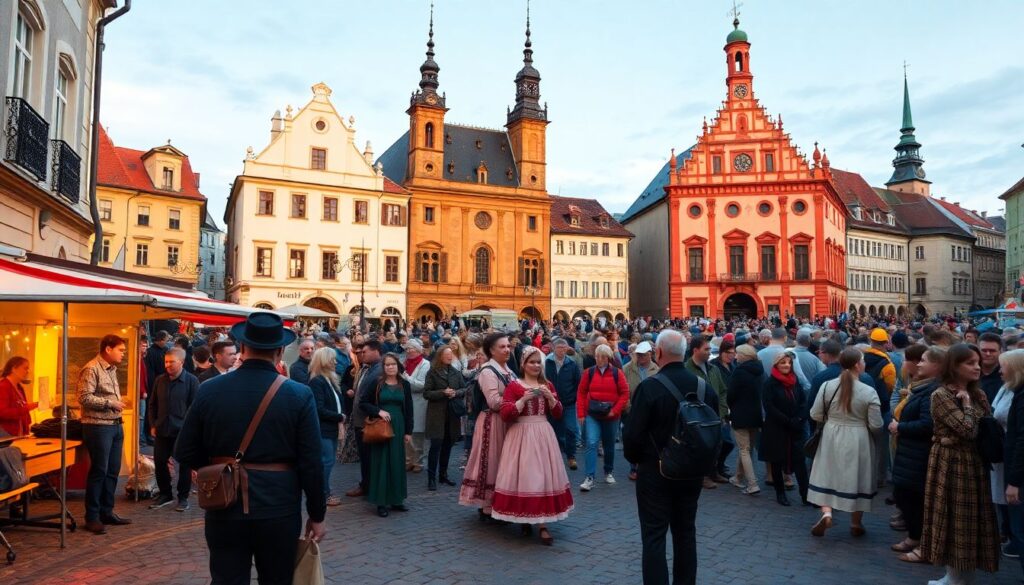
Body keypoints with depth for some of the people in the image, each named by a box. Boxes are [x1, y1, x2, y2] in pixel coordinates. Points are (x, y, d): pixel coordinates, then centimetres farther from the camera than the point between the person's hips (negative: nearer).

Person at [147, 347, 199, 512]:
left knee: (185, 465, 4)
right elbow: (153, 404, 14)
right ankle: (165, 494, 27)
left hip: (183, 431, -5)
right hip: (162, 430, 5)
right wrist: (152, 425, 7)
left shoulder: (191, 381, -8)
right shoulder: (160, 380, 7)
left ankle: (183, 497, 17)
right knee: (160, 462, 9)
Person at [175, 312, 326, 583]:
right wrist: (316, 515, 0)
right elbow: (311, 463, -10)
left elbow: (185, 453, 1)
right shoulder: (299, 395, -12)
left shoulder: (210, 390, -5)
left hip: (225, 506, 2)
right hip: (279, 508, -1)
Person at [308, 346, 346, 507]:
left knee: (329, 461, 13)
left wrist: (339, 417, 0)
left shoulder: (330, 380, 13)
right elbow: (319, 409, -21)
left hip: (331, 428, 9)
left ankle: (325, 492, 21)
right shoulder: (316, 381, -17)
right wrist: (339, 417, -14)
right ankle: (323, 495, 6)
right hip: (322, 429, -9)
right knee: (326, 461, -4)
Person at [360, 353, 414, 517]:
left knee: (397, 462, 7)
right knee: (381, 462, 1)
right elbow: (362, 403, -2)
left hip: (398, 427, 3)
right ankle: (381, 502, 7)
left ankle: (396, 499, 18)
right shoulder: (376, 384, -3)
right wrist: (378, 411, -17)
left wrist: (409, 431, 3)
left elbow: (409, 409, 6)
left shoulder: (405, 385, 4)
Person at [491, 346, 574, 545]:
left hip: (543, 435, 4)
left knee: (543, 476, 0)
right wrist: (524, 399, -19)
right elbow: (505, 415, -10)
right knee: (523, 475, -2)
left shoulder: (547, 385, 11)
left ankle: (542, 524, 3)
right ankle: (524, 519, 16)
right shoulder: (513, 386, -3)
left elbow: (558, 413, 8)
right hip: (521, 436, -3)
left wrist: (550, 397, -8)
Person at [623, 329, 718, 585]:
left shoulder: (650, 386, -19)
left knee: (654, 536, 3)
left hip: (655, 471, -5)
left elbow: (632, 433, -18)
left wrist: (634, 458, 2)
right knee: (686, 532, 18)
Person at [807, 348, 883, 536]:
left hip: (832, 439, 1)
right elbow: (876, 426, -11)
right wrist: (860, 420, 10)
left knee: (828, 475, 13)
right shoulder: (869, 392, -14)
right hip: (858, 442, -1)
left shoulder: (827, 386, -8)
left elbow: (815, 415, -3)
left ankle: (826, 513, -6)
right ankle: (856, 524, 25)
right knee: (857, 478, 13)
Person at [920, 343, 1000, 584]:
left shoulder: (978, 394, 9)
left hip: (975, 463, 6)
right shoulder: (941, 395, -12)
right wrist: (966, 402, -10)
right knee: (954, 519, 4)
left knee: (971, 519, 9)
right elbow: (967, 430, -19)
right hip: (951, 464, -5)